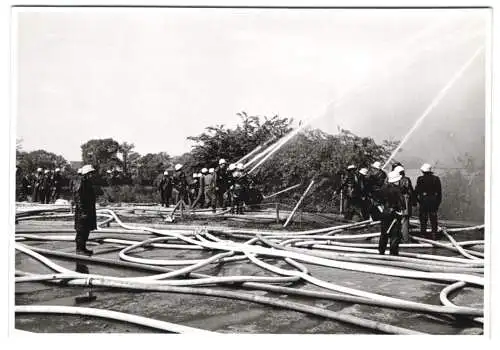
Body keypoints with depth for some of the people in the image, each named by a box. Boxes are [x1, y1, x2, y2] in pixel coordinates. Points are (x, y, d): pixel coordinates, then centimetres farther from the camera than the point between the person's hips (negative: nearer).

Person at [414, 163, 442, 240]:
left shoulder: (421, 179, -8)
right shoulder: (436, 179, 4)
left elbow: (417, 191, -7)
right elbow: (439, 191, 7)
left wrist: (415, 199, 3)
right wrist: (438, 201, 13)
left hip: (424, 200, -3)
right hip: (434, 200, 3)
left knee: (423, 218, 6)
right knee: (433, 218, 10)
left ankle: (423, 233, 10)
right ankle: (434, 234, 11)